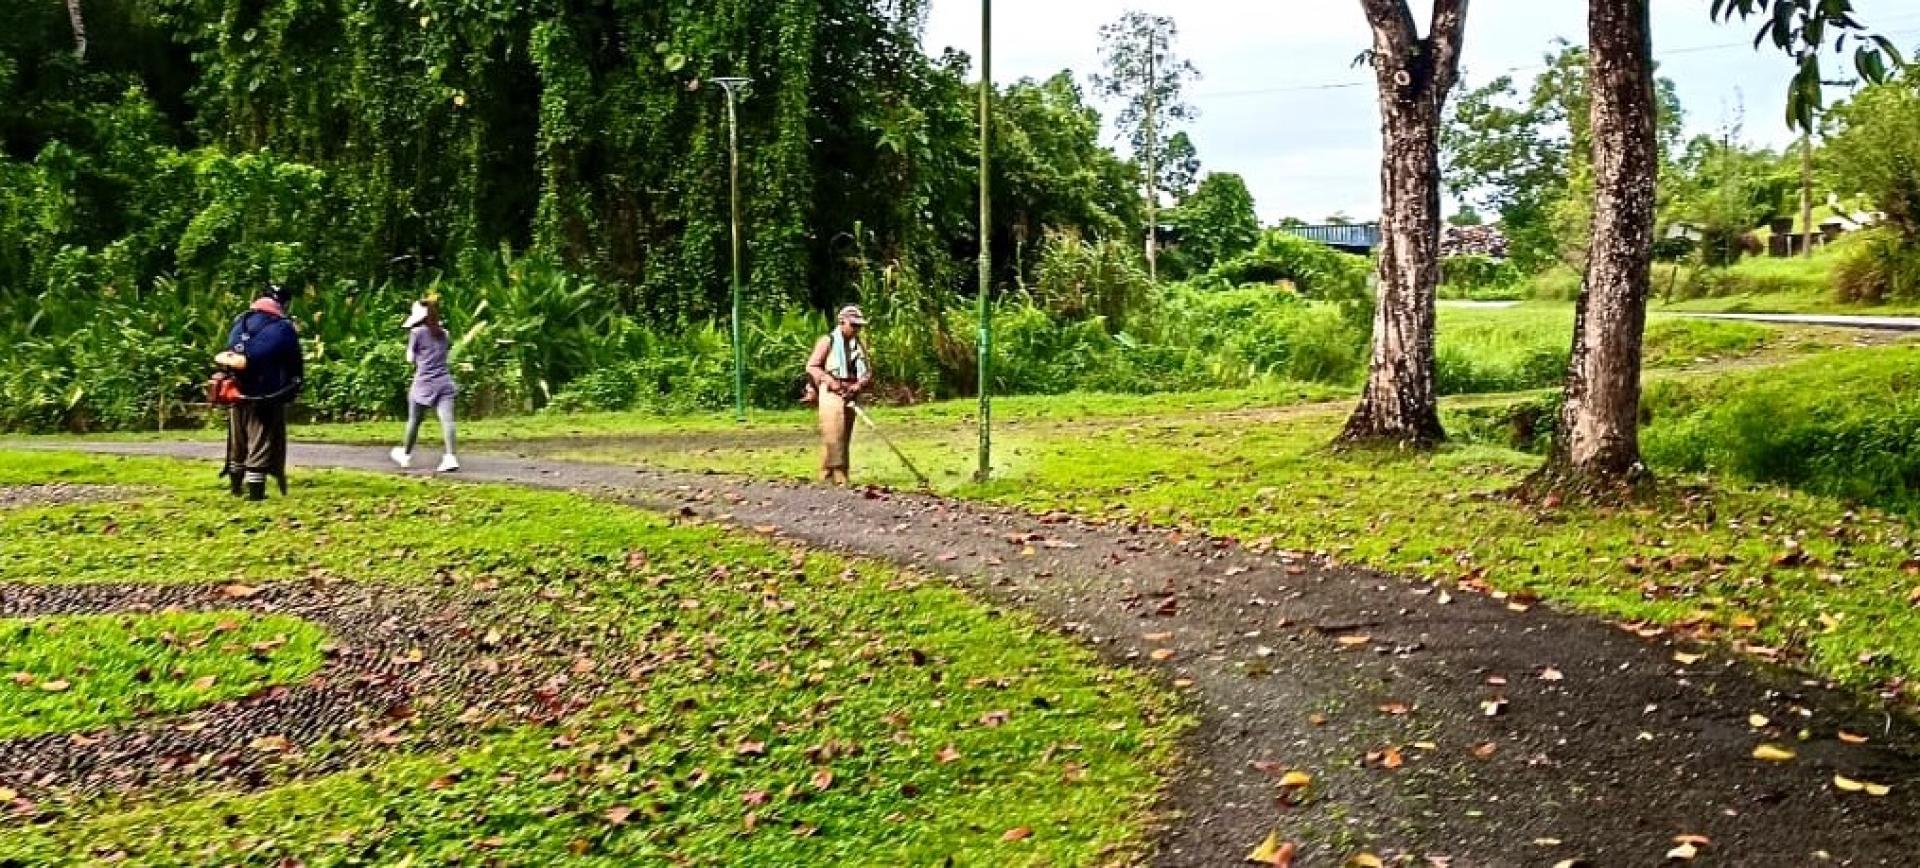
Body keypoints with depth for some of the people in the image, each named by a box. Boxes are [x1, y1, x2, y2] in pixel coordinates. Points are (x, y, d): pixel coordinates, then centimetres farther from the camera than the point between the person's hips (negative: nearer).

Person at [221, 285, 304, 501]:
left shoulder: (238, 323, 11)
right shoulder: (284, 329, -8)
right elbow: (296, 367, -6)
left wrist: (231, 382, 16)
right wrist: (291, 392, 5)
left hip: (238, 394, 6)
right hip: (267, 397, -6)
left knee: (238, 444, 20)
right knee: (261, 445, -1)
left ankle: (236, 487, 34)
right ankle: (255, 492, -2)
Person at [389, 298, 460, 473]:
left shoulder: (417, 332, -2)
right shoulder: (443, 333, 12)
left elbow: (410, 359, 4)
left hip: (424, 384, -3)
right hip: (444, 382, 3)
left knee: (414, 421, 14)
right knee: (447, 420, -10)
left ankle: (406, 455, 31)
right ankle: (450, 456, -25)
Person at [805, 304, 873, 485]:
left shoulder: (860, 345, 14)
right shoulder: (828, 341, -1)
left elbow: (868, 372, 12)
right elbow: (811, 367, -5)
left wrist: (860, 384, -9)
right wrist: (830, 380, -16)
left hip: (851, 394, 6)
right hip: (832, 394, -6)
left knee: (845, 438, 6)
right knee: (833, 436, -13)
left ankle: (841, 478, 10)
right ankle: (828, 477, -11)